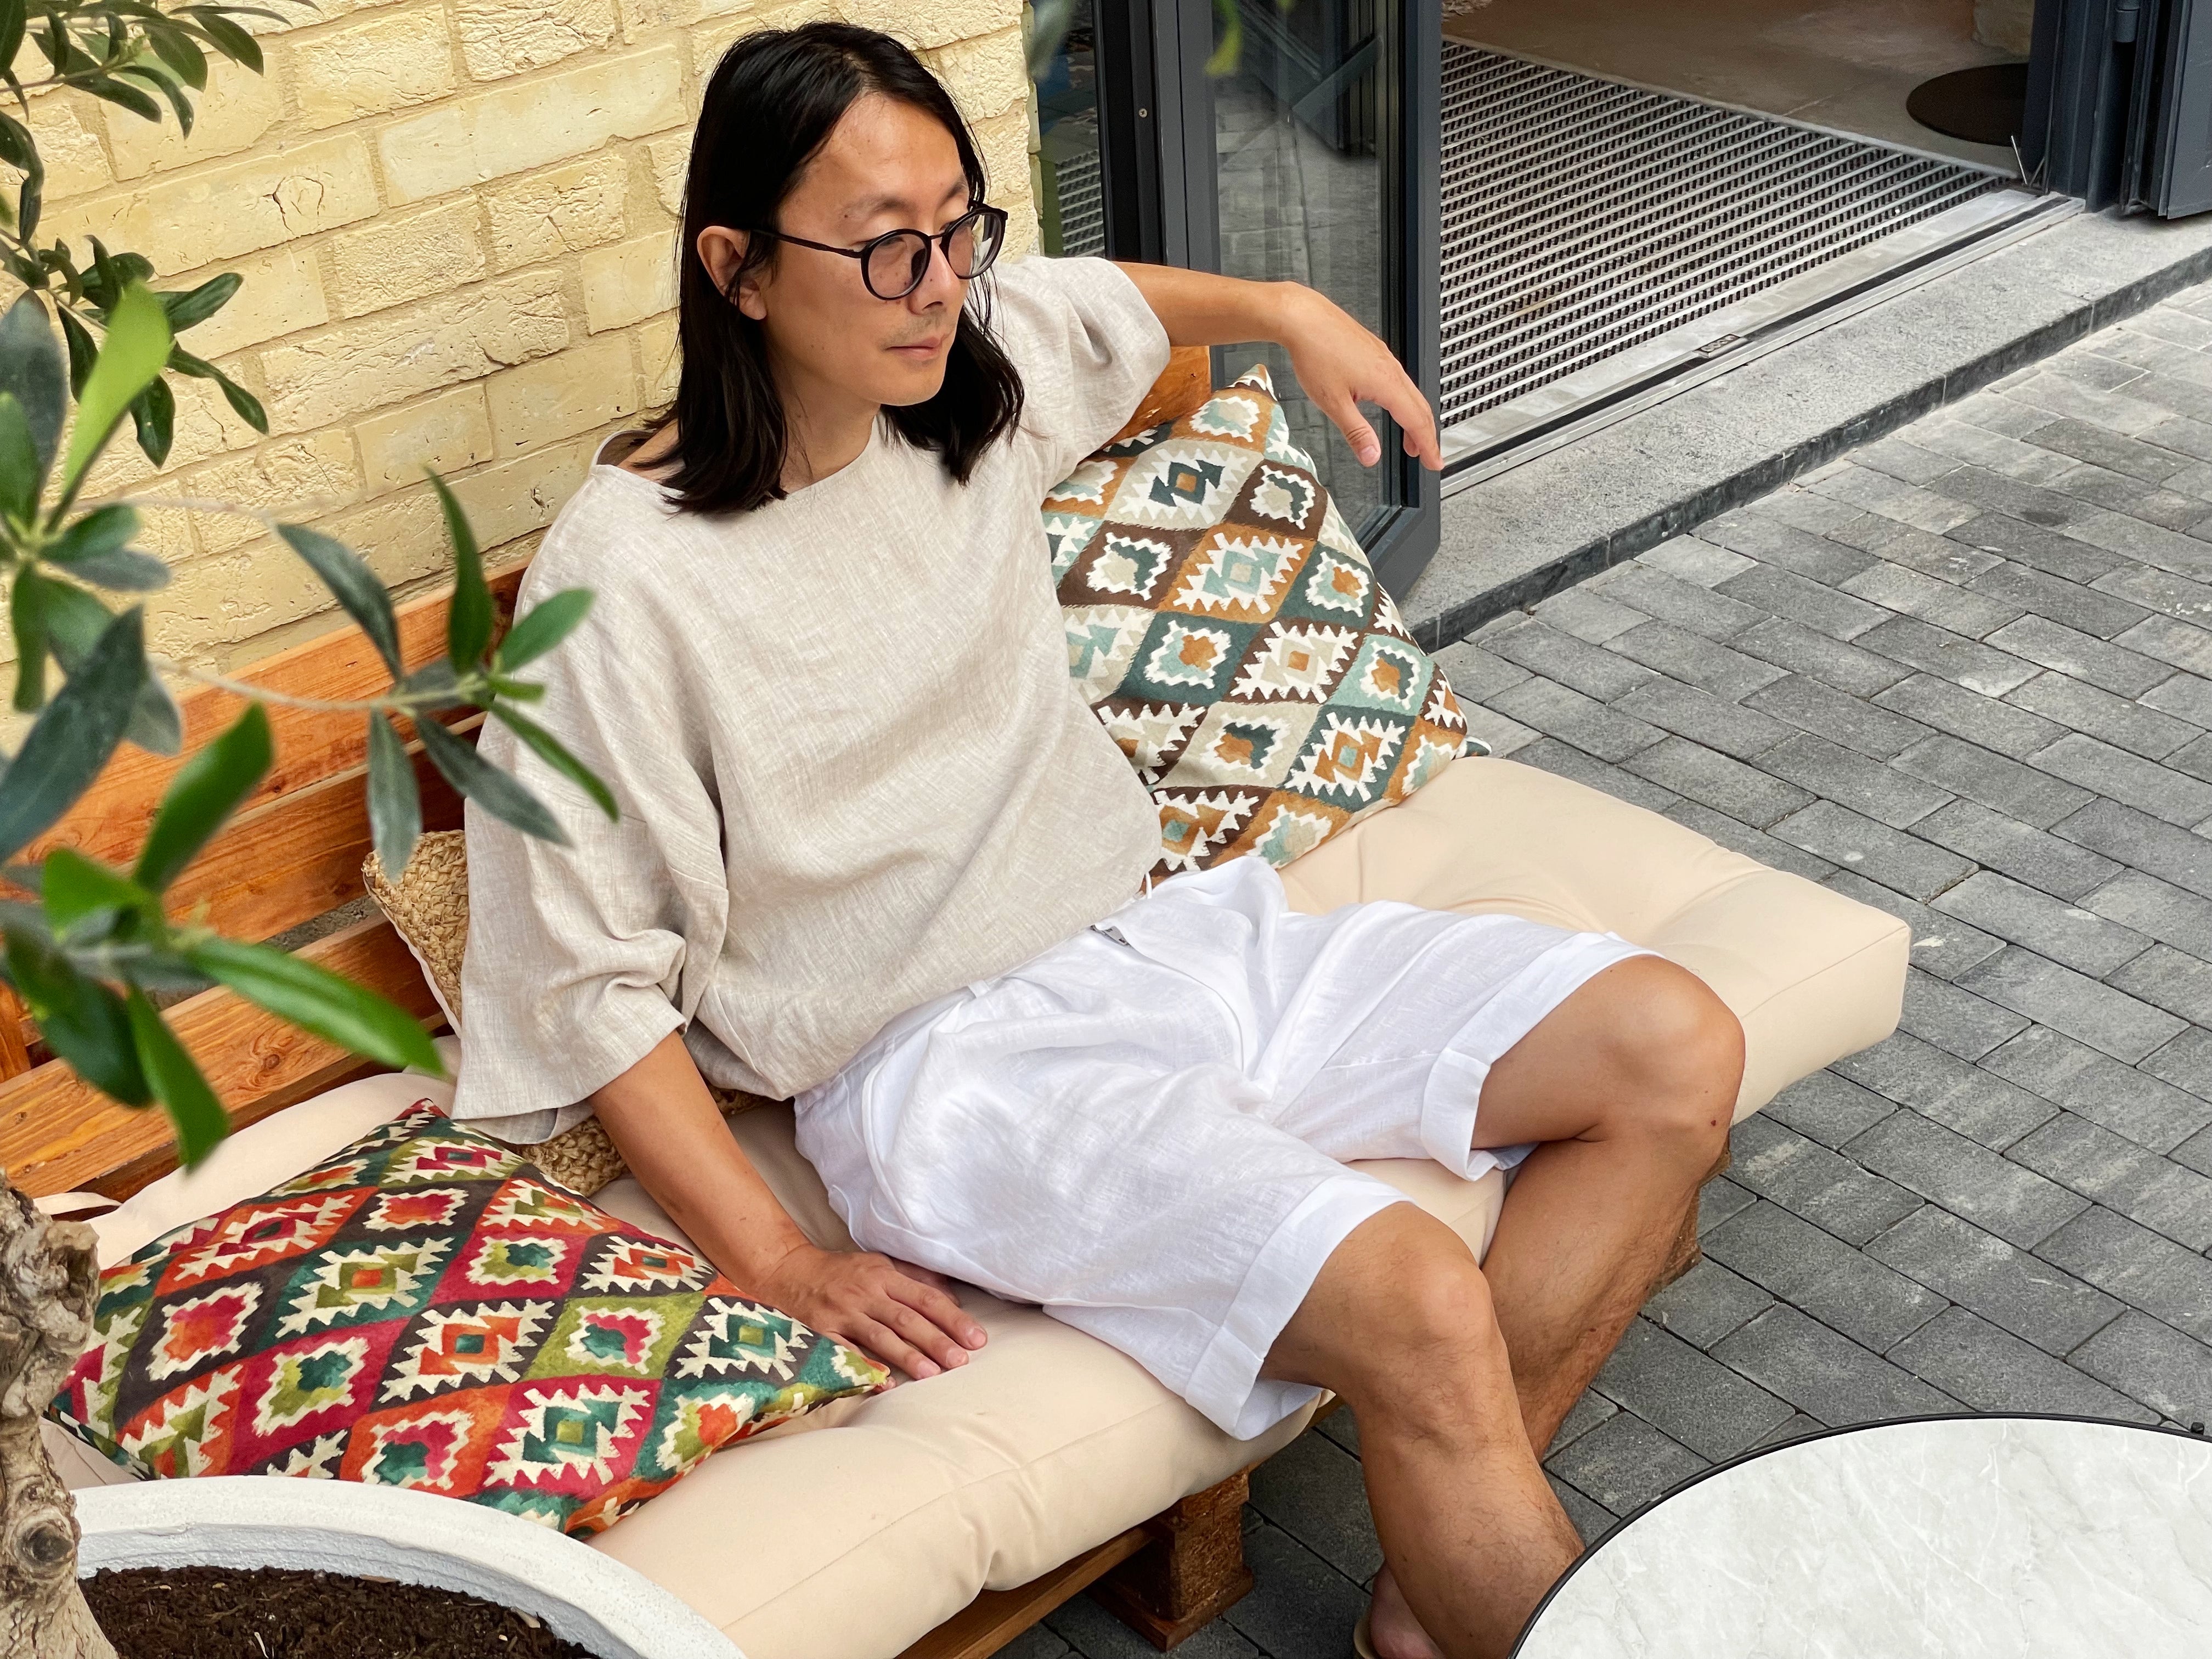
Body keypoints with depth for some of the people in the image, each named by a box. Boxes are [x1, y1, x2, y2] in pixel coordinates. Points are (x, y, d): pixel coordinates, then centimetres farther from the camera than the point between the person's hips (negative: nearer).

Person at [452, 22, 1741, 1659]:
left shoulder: (982, 378, 4)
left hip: (1162, 934, 8)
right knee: (1420, 1305, -30)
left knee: (1675, 1047, -6)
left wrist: (1291, 312, 16)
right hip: (947, 1066, -8)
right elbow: (591, 973, -11)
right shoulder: (628, 574, -15)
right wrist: (782, 1263, -14)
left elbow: (1112, 301, 31)